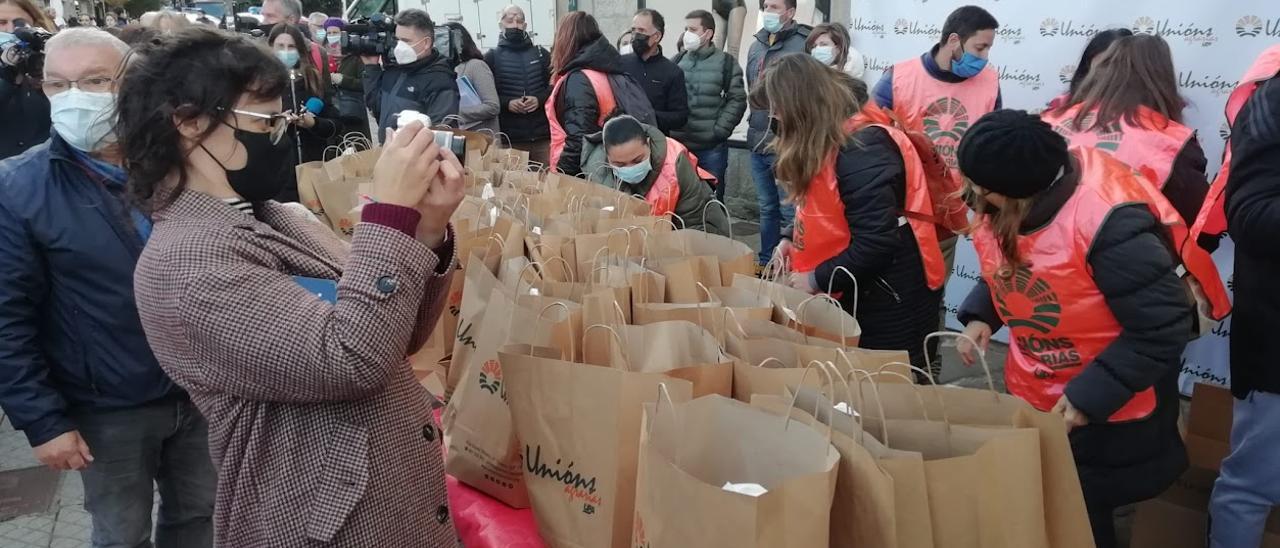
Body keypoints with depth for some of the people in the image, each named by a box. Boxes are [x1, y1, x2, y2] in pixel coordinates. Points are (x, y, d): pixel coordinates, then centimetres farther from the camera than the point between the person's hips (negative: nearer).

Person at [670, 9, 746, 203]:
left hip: (712, 147, -3)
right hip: (678, 144, 3)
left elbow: (737, 100, -3)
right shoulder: (677, 61, 10)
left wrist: (719, 131, -11)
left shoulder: (726, 62, 0)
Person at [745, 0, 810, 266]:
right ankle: (766, 263, 27)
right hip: (758, 144, 7)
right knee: (766, 208, 17)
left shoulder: (804, 45, -11)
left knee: (789, 210, -2)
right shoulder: (756, 46, 13)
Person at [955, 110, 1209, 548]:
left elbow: (1162, 328, -27)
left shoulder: (1110, 224, -33)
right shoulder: (998, 210, -9)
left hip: (1107, 420, -7)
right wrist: (981, 316, -7)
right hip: (1030, 402, 7)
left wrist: (1088, 397, -27)